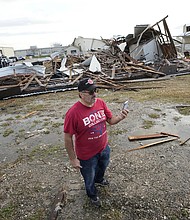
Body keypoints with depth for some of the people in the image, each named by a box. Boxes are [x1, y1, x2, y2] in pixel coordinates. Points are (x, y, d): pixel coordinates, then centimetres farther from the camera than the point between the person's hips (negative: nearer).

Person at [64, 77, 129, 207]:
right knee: (89, 178, 23)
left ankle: (99, 180, 70)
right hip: (87, 155, -5)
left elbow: (110, 119, -1)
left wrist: (120, 117, -22)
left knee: (102, 167, 35)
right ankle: (93, 195, 56)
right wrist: (73, 159, -14)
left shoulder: (101, 103, -13)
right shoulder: (73, 113, -30)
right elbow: (68, 138, -21)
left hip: (104, 148, 5)